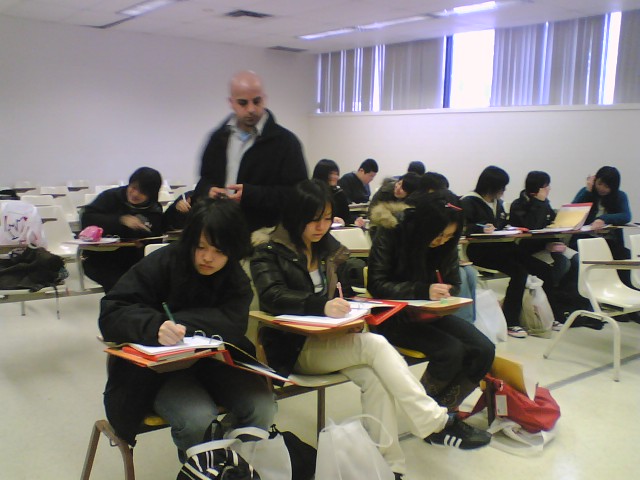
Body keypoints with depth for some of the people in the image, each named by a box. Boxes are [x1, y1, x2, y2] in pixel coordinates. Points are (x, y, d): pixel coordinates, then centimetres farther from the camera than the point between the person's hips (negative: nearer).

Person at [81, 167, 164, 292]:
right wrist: (121, 220, -19)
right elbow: (86, 219, -12)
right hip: (101, 259, -2)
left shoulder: (154, 211, 8)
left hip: (133, 260, 2)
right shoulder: (111, 196, 4)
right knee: (118, 283, -29)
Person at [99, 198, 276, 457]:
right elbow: (111, 314, -19)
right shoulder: (161, 263, -13)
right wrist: (156, 327, -39)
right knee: (197, 419, -31)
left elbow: (232, 325, -16)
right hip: (158, 367, -3)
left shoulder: (235, 277, 0)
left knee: (262, 407, -21)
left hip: (215, 360, 4)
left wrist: (181, 323, -29)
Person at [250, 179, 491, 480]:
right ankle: (435, 424, -23)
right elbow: (272, 295, -23)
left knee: (373, 378, -26)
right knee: (375, 345, -28)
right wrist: (321, 305, -39)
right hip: (294, 347, -5)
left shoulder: (327, 248, 13)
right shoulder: (270, 252, -6)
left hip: (327, 340, 5)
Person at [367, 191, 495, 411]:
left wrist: (446, 294, -15)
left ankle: (443, 409, 2)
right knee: (451, 350, -27)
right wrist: (423, 291, -28)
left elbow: (454, 284, 10)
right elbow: (376, 284, -17)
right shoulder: (391, 230, -15)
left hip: (432, 314, 6)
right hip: (396, 317, -6)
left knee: (484, 350, -14)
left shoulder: (447, 243, 0)